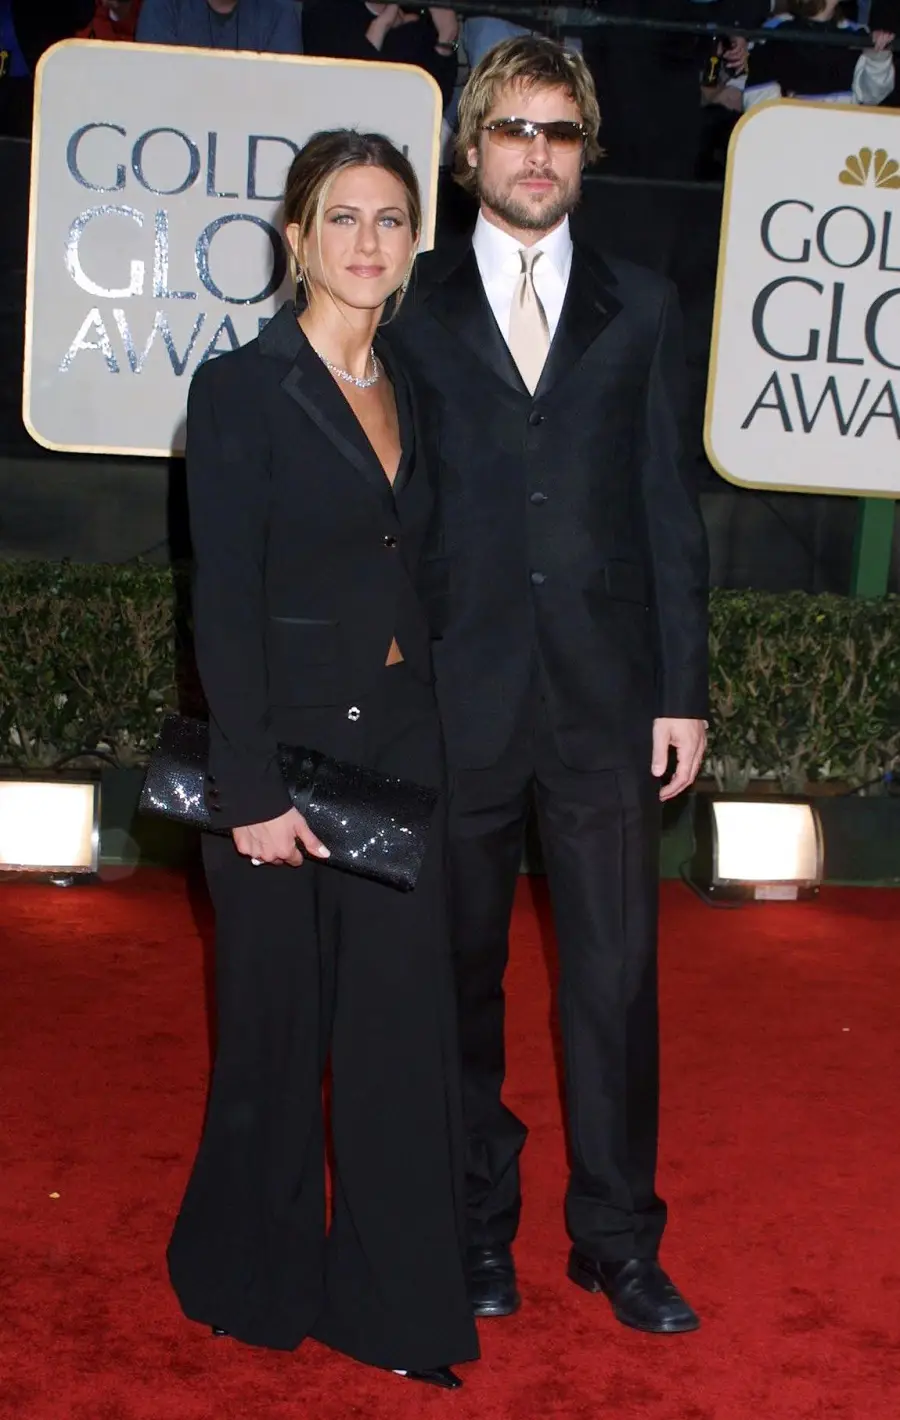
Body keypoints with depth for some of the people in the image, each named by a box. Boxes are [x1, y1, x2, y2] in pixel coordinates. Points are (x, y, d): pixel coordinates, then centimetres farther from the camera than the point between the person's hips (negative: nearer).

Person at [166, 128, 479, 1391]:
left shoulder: (409, 388, 10)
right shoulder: (242, 389, -8)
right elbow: (225, 603, -13)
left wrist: (426, 710, 7)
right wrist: (255, 788, -17)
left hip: (403, 741, 5)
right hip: (288, 744, -5)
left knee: (404, 1014, 7)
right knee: (280, 1024, 8)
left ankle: (395, 1298, 21)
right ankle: (258, 1277, 29)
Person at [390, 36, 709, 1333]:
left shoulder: (641, 307, 10)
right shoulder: (413, 305, 5)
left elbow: (667, 501, 7)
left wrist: (682, 687, 1)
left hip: (607, 699, 1)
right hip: (457, 697, -1)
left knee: (617, 976, 4)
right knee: (459, 973, 9)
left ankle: (617, 1237, 19)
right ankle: (477, 1227, 25)